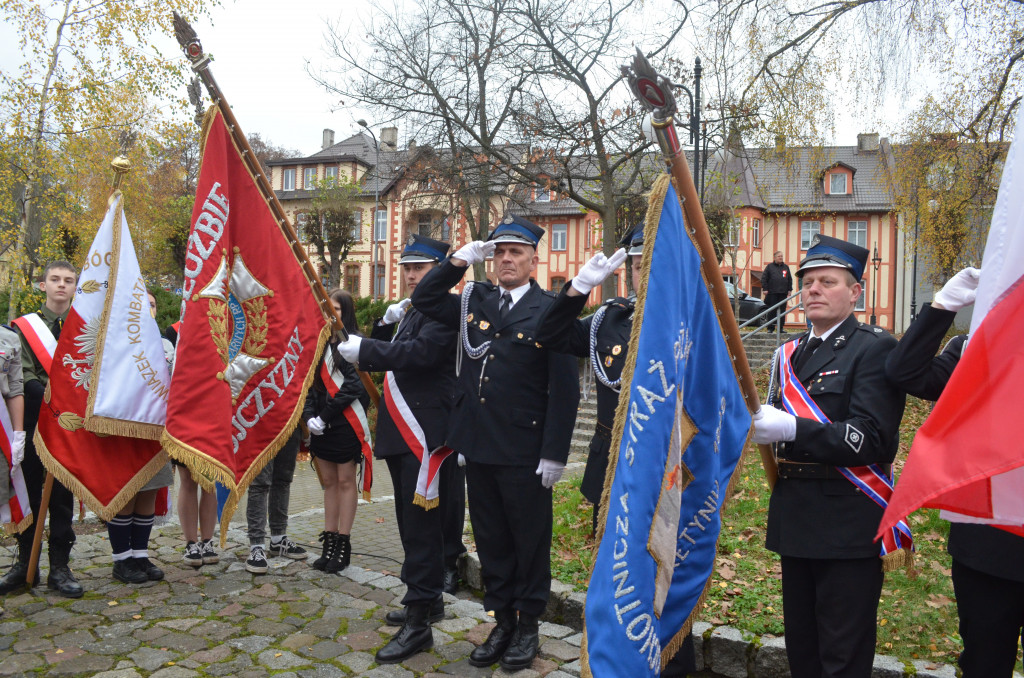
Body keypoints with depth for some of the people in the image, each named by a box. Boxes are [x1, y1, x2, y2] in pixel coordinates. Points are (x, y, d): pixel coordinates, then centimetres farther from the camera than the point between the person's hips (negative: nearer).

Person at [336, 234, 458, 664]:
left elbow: (420, 352, -26)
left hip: (427, 434, -10)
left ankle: (419, 622, 0)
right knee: (411, 521, 17)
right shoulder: (408, 312, 19)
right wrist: (386, 324, 2)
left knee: (421, 524, -7)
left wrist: (363, 349, -21)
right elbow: (383, 359, 18)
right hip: (401, 433, 10)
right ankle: (428, 599, 31)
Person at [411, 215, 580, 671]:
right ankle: (502, 622, 31)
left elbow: (565, 390, -10)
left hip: (524, 453, -5)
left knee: (529, 541, 9)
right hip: (478, 446, 5)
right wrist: (461, 260, 2)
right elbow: (423, 299, 16)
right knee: (491, 540, 15)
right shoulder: (474, 301, 9)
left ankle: (528, 626, 26)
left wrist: (554, 454, -14)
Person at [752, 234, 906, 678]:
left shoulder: (875, 348, -9)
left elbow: (872, 439, -20)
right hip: (796, 520, 7)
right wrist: (755, 421, -2)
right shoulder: (791, 353, 14)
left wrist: (792, 428, -26)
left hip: (848, 525, -7)